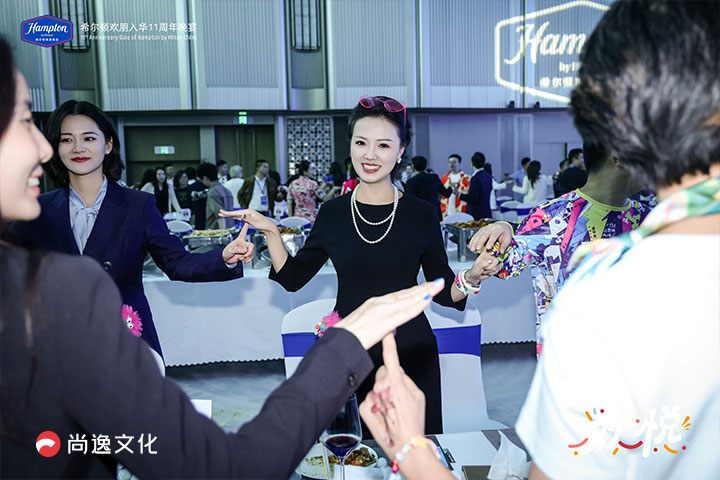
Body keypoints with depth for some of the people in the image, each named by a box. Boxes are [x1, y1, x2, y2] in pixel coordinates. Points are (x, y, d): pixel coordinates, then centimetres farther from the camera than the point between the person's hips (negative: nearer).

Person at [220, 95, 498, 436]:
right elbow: (292, 278, 6)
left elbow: (444, 292, 1)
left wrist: (472, 278, -18)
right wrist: (270, 233, -5)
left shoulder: (420, 214, -4)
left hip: (411, 354, 0)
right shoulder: (333, 213, -1)